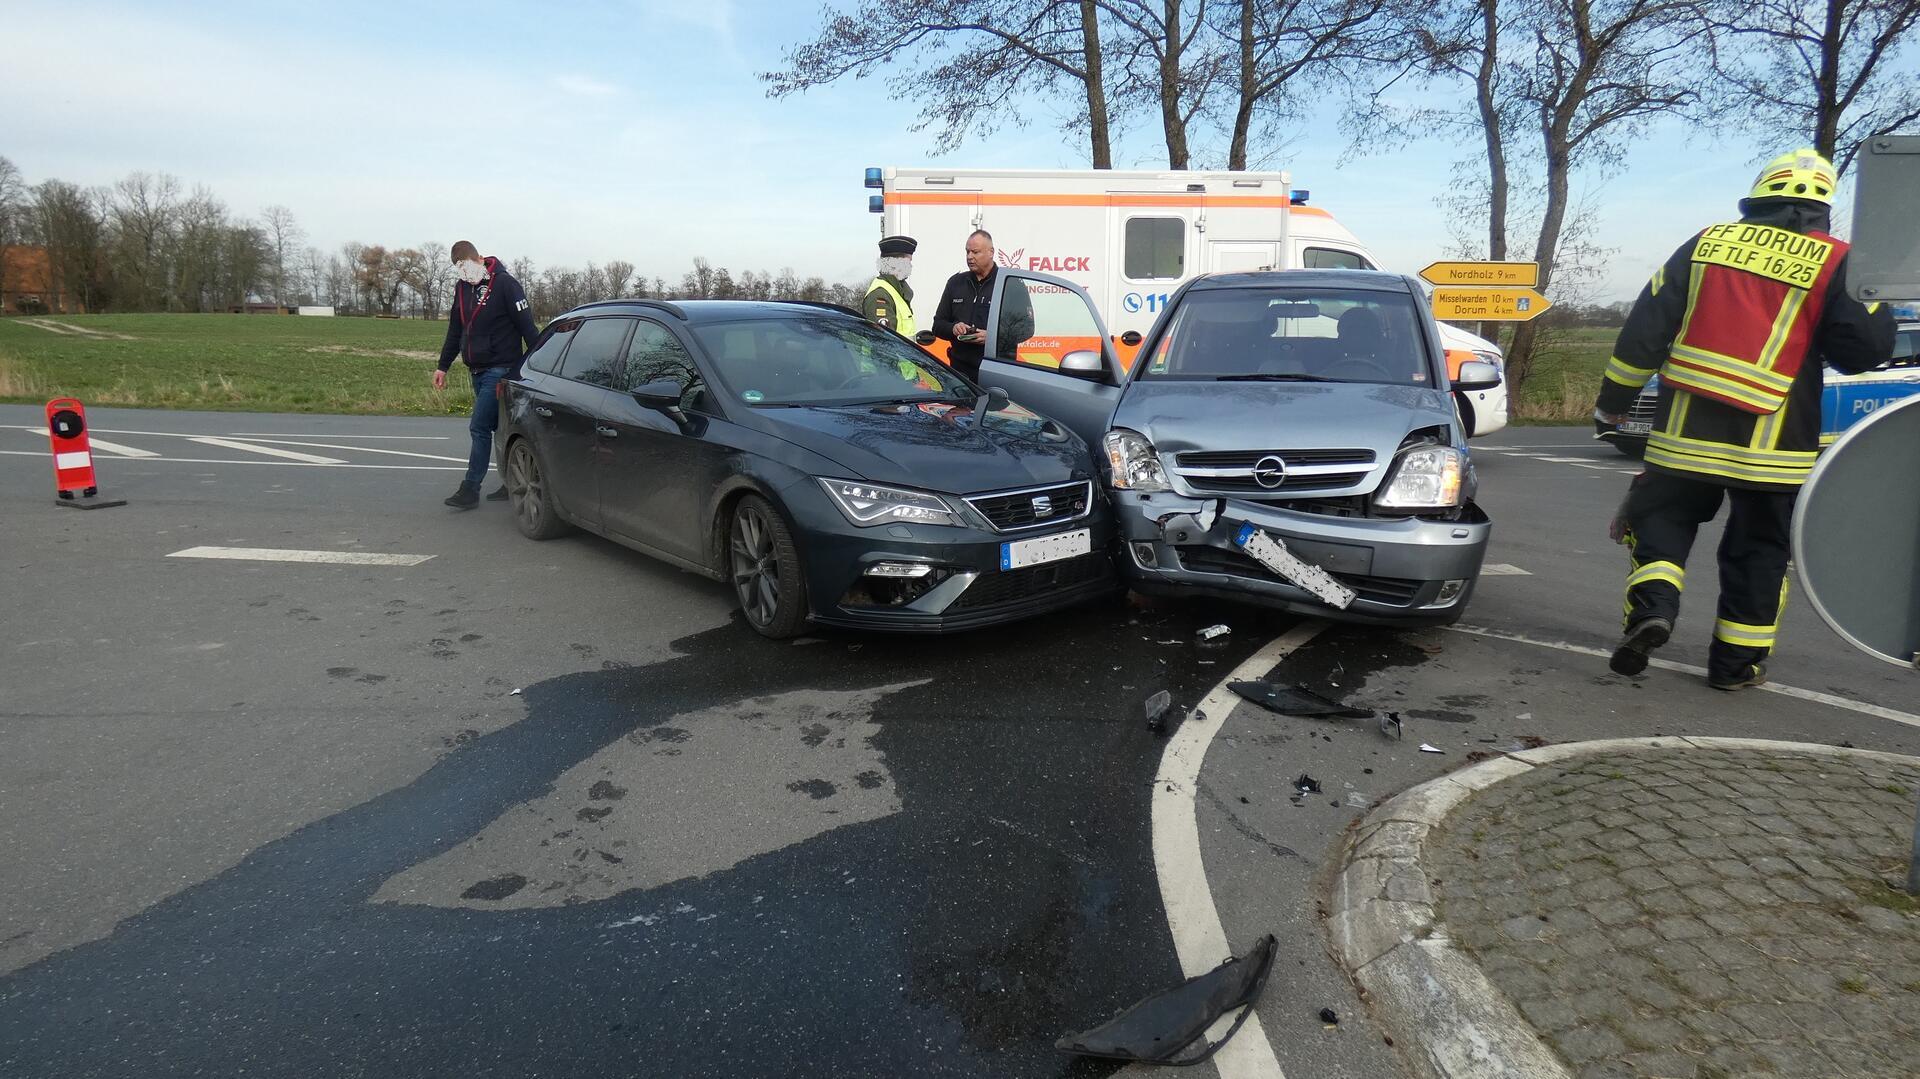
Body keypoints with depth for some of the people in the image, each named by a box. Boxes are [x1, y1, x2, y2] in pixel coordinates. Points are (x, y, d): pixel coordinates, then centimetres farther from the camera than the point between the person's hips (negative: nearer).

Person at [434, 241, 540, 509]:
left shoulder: (504, 283, -11)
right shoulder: (461, 287, 12)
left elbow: (527, 326, -13)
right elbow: (455, 330, 20)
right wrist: (443, 366, 21)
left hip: (500, 369, -8)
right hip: (477, 371, 8)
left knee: (479, 428, -11)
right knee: (500, 427, 11)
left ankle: (470, 489, -7)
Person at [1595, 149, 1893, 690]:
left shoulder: (1707, 243, 7)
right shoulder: (1833, 263, -2)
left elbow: (1646, 325, 4)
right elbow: (1868, 346, -5)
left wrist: (1614, 397, 12)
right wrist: (1877, 310, 18)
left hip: (1687, 428, 1)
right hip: (1771, 443, -1)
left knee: (1662, 515, 15)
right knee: (1758, 548, 12)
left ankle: (1652, 605, -10)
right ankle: (1737, 661, 18)